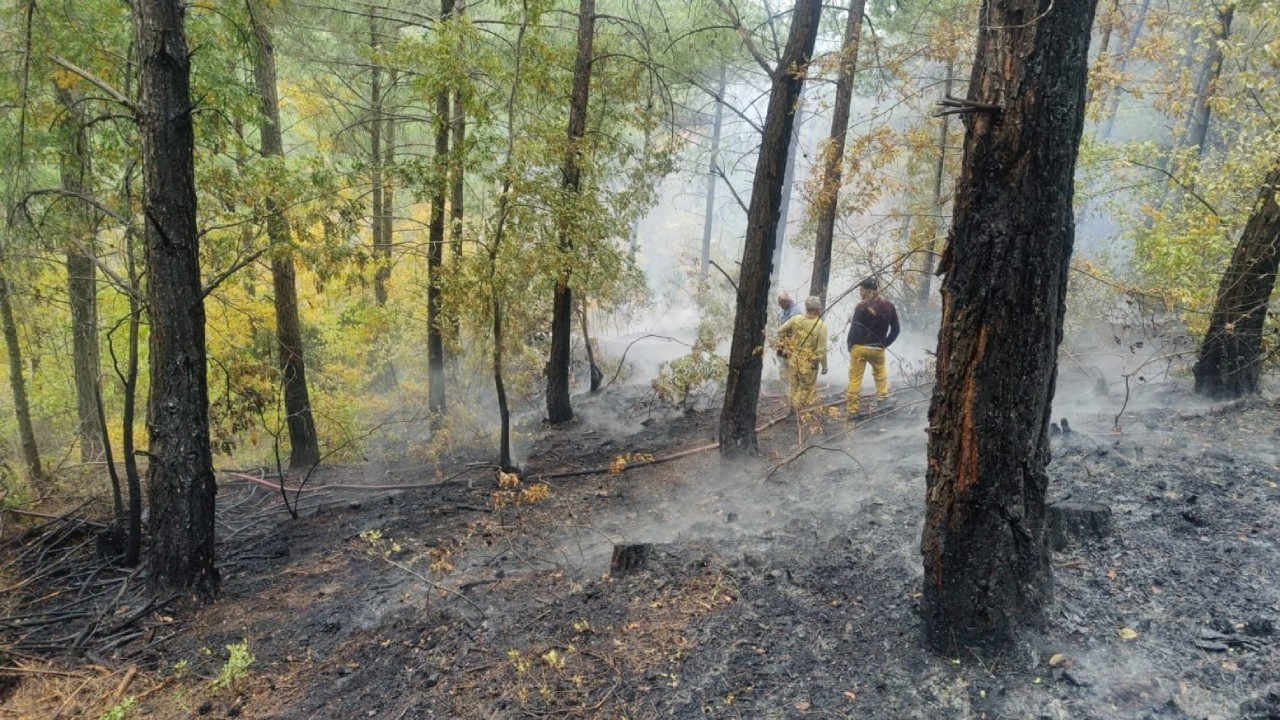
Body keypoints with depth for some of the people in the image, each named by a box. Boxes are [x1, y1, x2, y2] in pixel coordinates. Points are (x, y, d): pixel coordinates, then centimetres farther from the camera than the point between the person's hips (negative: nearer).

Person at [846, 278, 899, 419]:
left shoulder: (862, 306, -14)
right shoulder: (888, 306, 2)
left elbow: (854, 328, -15)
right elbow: (895, 329, 7)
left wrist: (850, 344, -2)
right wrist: (885, 343, 14)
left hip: (859, 347, -4)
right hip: (878, 348, 4)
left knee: (855, 379, 3)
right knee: (880, 373, 29)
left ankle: (852, 411, 4)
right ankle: (882, 400, 21)